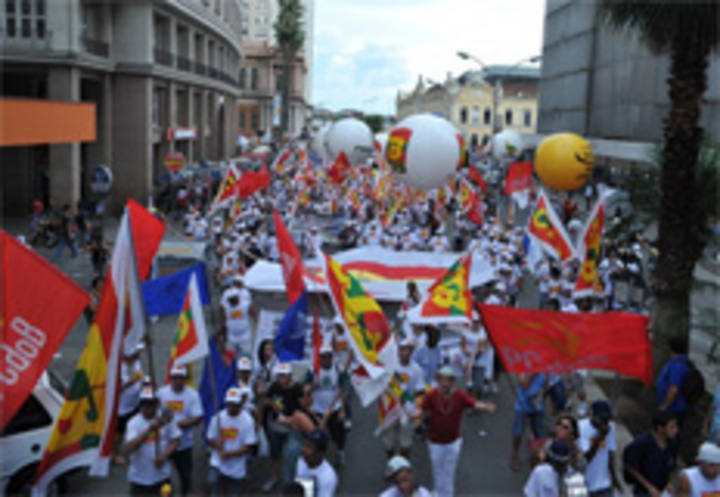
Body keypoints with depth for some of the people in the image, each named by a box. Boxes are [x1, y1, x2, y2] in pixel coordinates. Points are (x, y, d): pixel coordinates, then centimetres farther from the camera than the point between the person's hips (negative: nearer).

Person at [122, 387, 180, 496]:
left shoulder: (165, 418, -5)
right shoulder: (134, 422, -14)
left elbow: (176, 440, 2)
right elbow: (127, 449, -27)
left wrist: (164, 455, -15)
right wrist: (149, 429, -36)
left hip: (161, 476, 2)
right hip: (139, 478, -2)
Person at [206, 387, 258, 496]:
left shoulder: (247, 421, -13)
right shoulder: (218, 418, -6)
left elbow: (248, 447, -13)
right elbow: (210, 440, 2)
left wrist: (229, 454, -24)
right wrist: (216, 444, -20)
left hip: (237, 469, -1)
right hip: (218, 464, 1)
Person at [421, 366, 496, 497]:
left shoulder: (460, 395, -17)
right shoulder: (430, 396, -17)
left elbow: (474, 403, -33)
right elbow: (424, 414, -7)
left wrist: (485, 406, -52)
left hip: (453, 441, 0)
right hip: (435, 442, 0)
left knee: (449, 472, 14)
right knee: (438, 471, 15)